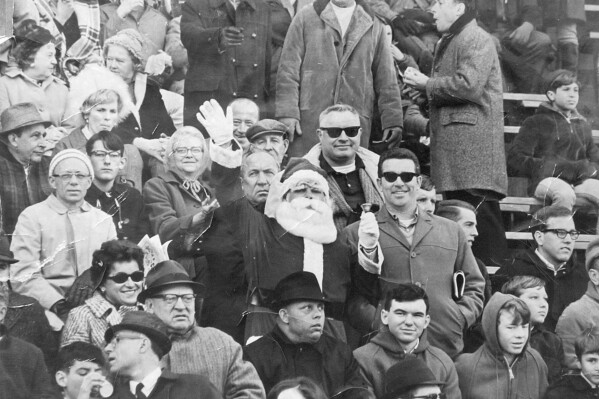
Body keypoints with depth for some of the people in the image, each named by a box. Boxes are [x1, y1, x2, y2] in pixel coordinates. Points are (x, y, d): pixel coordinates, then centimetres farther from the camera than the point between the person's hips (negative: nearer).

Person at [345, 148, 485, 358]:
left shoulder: (451, 232, 19)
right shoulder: (357, 234, 9)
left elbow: (474, 288, 22)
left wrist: (459, 318, 4)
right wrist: (377, 321, -14)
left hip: (446, 347, 2)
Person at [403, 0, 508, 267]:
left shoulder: (477, 40, -9)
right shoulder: (447, 42, 22)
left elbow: (468, 85, -21)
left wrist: (427, 84, -10)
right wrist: (420, 83, 9)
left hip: (473, 142, -10)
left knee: (480, 210, -13)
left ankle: (494, 266, -10)